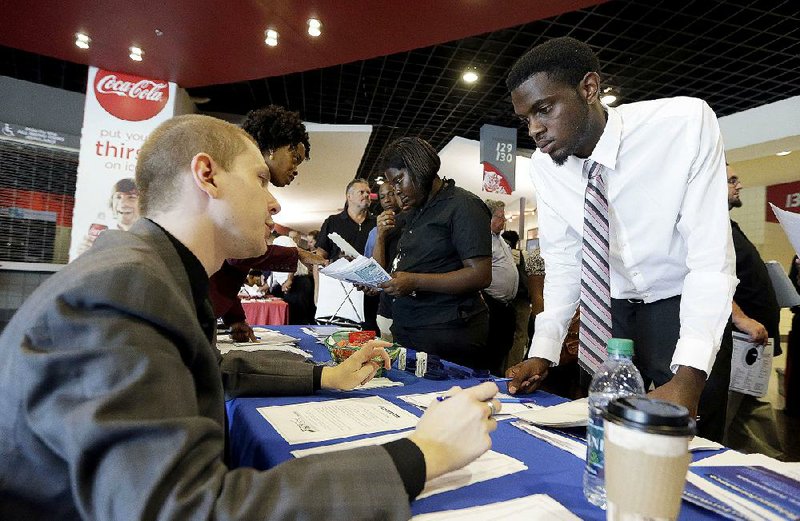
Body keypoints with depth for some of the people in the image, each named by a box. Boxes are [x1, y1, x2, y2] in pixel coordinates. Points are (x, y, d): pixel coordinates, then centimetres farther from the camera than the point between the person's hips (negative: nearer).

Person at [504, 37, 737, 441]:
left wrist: (688, 377, -32)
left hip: (686, 308, -2)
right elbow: (562, 263, -4)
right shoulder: (544, 165, -10)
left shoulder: (686, 123, -22)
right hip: (608, 312, 3)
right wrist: (543, 352, -13)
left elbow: (711, 258, -24)